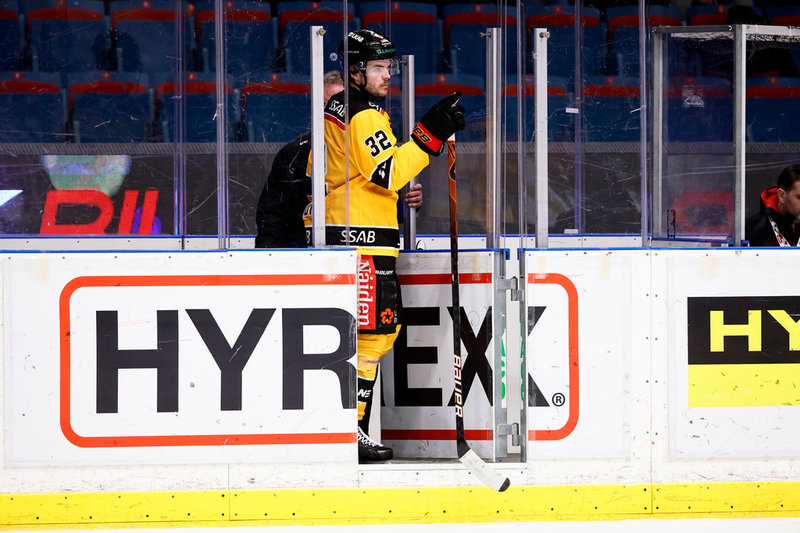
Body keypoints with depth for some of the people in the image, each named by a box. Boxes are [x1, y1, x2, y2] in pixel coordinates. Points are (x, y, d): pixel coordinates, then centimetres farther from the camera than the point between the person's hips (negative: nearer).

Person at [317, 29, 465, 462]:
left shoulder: (333, 112, 18)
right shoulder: (365, 116, -12)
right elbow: (388, 174, -21)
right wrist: (430, 135, -20)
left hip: (333, 233, 10)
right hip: (364, 239, -10)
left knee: (385, 326, 14)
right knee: (371, 332, -9)